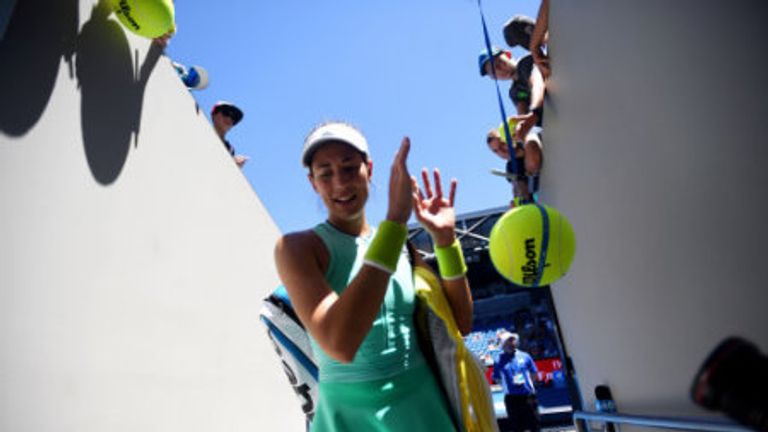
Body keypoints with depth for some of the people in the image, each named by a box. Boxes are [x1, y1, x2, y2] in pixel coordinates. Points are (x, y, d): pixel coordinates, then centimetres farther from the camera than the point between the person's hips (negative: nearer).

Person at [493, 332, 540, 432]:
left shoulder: (525, 356, 2)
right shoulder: (499, 360, -3)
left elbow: (534, 374, 13)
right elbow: (497, 379, 4)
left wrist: (527, 383, 3)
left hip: (528, 395, 2)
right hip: (512, 398, -1)